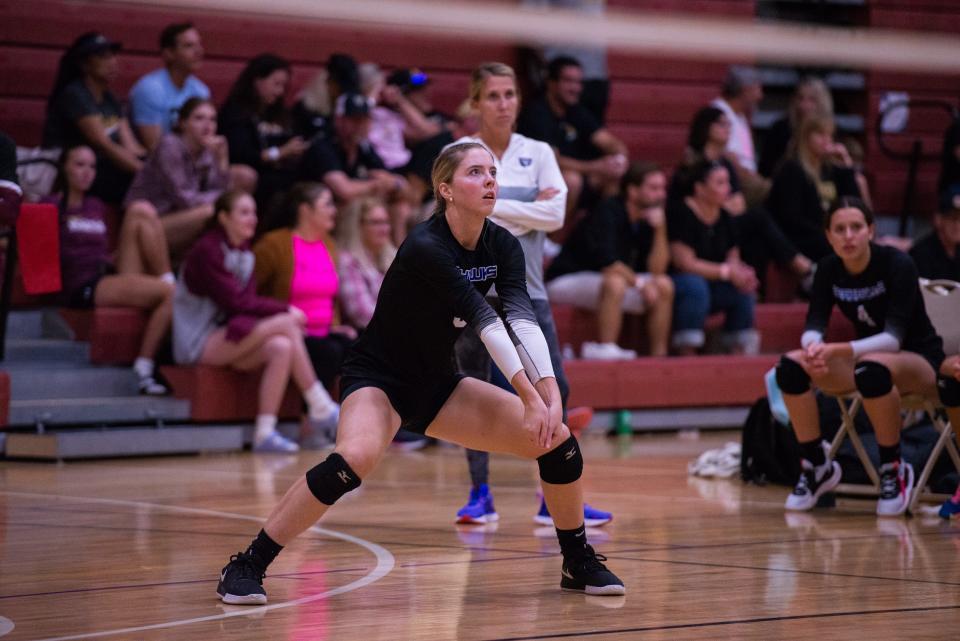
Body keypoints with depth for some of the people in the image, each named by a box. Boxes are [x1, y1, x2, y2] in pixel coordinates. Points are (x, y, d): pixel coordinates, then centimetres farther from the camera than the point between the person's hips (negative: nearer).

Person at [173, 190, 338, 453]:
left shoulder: (245, 253, 15)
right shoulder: (207, 250, -11)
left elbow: (248, 301, 7)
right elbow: (234, 301, -16)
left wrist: (284, 312, -15)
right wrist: (285, 310, -14)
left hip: (225, 338, 8)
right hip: (198, 345, -8)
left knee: (281, 347, -23)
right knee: (285, 324, -22)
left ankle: (265, 432, -26)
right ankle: (321, 407, -18)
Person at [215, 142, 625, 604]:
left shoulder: (503, 246, -6)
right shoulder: (425, 248, -25)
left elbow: (522, 317, -20)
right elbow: (485, 320, -33)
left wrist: (550, 394, -33)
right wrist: (530, 396, -38)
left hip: (437, 385, 7)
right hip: (377, 378, -7)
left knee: (557, 439, -3)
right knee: (355, 458, -37)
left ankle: (579, 563, 17)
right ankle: (246, 567, -26)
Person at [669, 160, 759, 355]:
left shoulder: (724, 218, 6)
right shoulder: (681, 214, -16)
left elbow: (733, 261, 8)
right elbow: (686, 263, -21)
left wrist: (741, 273, -17)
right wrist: (726, 271, -20)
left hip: (710, 282, 7)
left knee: (745, 289, -14)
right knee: (695, 285, -37)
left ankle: (739, 351, -9)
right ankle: (687, 352, -33)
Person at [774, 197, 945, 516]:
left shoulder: (896, 263, -22)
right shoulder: (828, 268, -6)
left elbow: (894, 336, -30)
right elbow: (814, 325, -12)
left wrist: (837, 351, -44)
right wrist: (814, 347, -37)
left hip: (919, 361, -5)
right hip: (867, 356, 5)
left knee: (872, 369, -40)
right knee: (791, 367, -20)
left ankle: (894, 470, -22)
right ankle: (816, 466, -5)